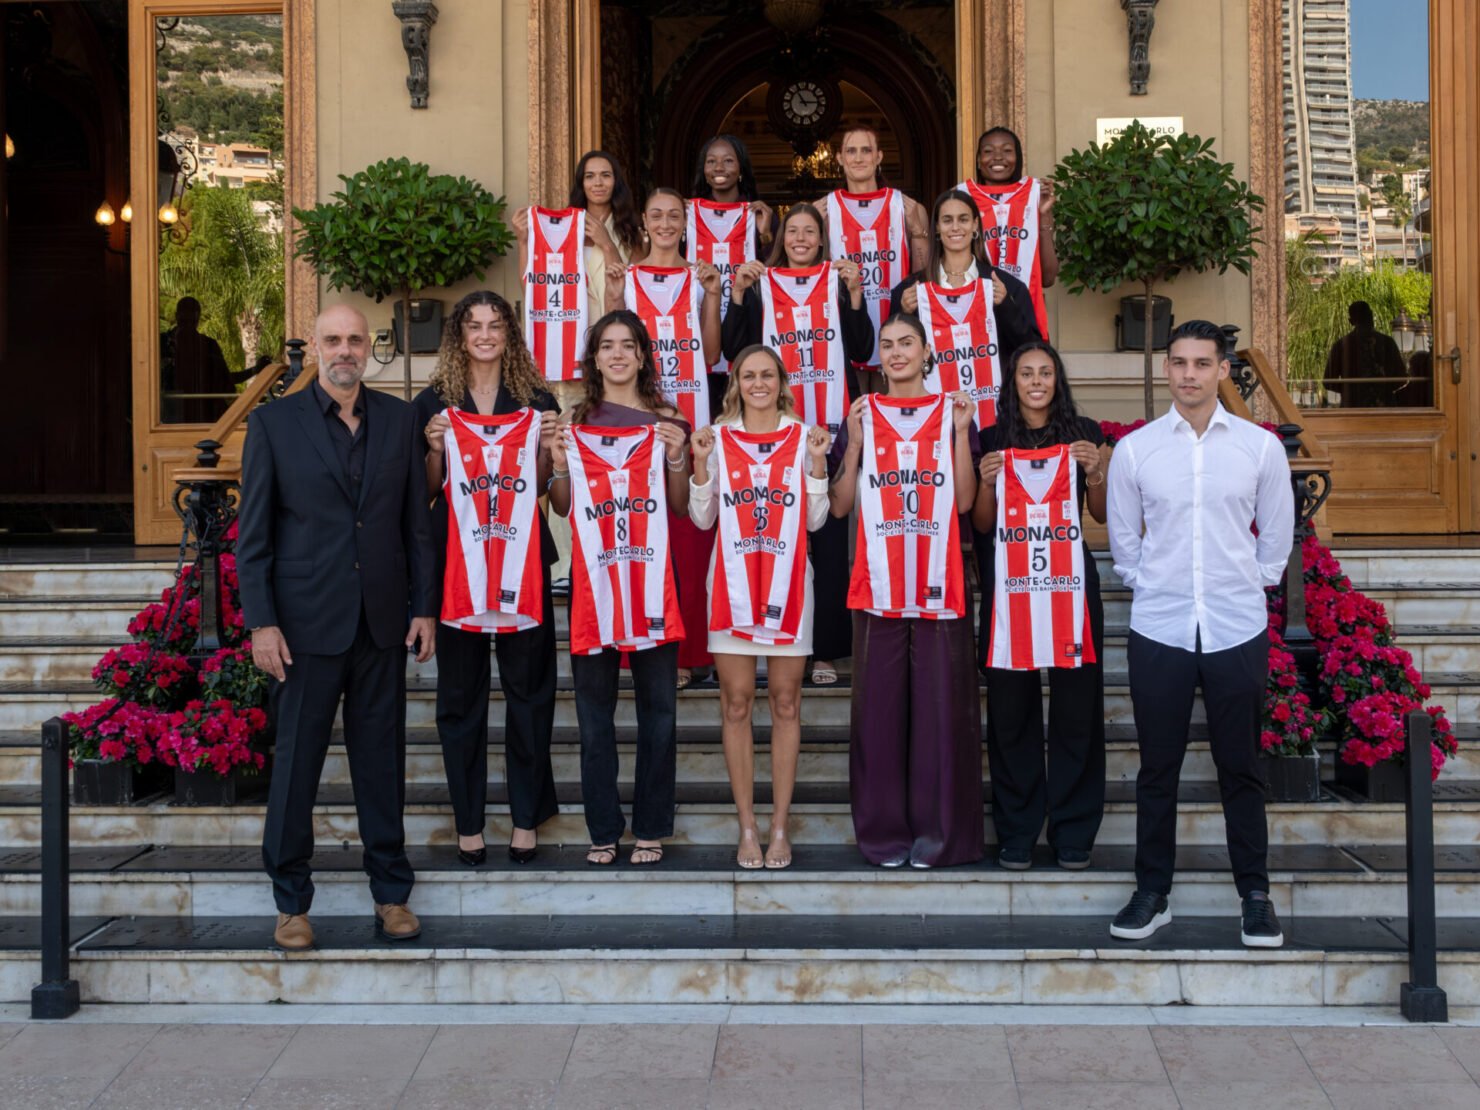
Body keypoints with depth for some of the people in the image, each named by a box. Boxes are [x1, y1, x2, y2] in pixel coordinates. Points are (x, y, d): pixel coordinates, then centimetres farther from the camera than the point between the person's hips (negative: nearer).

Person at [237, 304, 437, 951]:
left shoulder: (398, 419, 7)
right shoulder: (274, 423, 0)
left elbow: (417, 521, 9)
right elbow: (253, 534, -2)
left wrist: (424, 606, 5)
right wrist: (261, 622, -8)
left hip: (382, 620, 2)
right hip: (308, 621, -2)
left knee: (382, 757, 9)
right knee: (297, 758, 5)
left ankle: (390, 891, 21)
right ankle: (291, 899, 19)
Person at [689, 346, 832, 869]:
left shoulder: (803, 435, 7)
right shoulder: (719, 437, 8)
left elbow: (815, 520, 3)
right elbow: (702, 518, 5)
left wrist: (817, 459, -7)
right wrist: (700, 461, -6)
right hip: (732, 576, 0)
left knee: (785, 702, 2)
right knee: (736, 702, 0)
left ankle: (780, 826, 9)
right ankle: (747, 826, 8)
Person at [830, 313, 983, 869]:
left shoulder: (952, 412, 9)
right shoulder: (862, 414, 10)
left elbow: (965, 500, -1)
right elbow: (839, 505, 4)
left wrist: (961, 433, -8)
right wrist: (855, 444, -7)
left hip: (939, 583, 0)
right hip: (878, 582, 1)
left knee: (940, 703, -1)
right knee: (879, 703, 1)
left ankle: (936, 829, 10)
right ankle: (884, 829, 12)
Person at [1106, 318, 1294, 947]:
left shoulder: (1261, 447, 2)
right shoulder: (1133, 450, 1)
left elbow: (1277, 536, 13)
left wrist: (1246, 588, 13)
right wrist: (1152, 588, 11)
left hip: (1238, 630, 0)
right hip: (1158, 630, 0)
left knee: (1240, 768, 6)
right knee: (1157, 769, 7)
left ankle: (1255, 895, 19)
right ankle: (1152, 893, 18)